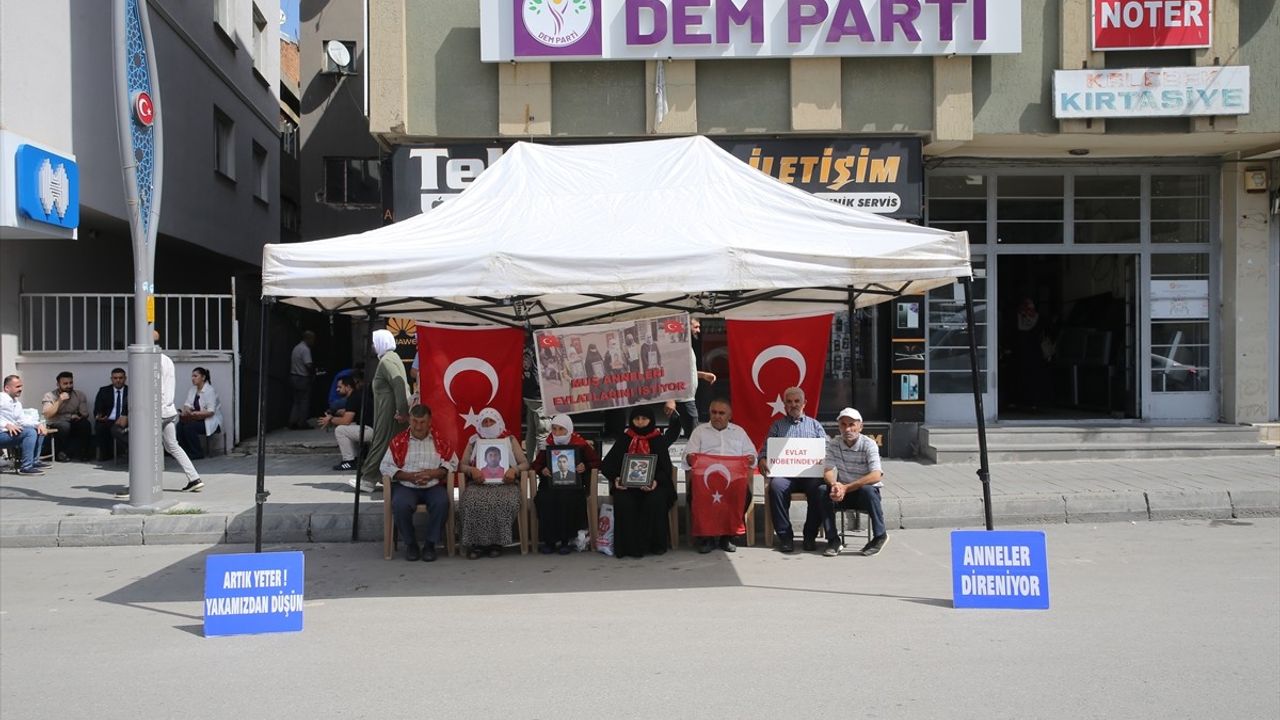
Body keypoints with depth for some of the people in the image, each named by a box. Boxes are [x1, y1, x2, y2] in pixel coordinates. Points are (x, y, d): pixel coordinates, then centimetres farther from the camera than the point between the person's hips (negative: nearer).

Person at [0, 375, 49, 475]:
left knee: (39, 430, 7)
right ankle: (26, 467, -28)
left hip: (12, 433, 10)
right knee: (30, 432, -27)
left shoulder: (17, 403, 20)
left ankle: (34, 461, 5)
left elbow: (22, 420, 13)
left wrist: (37, 424, -5)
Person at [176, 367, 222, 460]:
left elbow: (210, 412, -21)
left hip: (211, 421, -7)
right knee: (180, 425, -17)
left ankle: (197, 454, -14)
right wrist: (186, 411, -21)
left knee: (189, 427, -27)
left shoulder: (210, 391, -15)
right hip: (198, 419, 7)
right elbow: (187, 404, 3)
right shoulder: (192, 389, 10)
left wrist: (194, 414, -30)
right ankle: (185, 452, -8)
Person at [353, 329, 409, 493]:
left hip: (390, 412, -10)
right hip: (391, 411, 10)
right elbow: (400, 384, 21)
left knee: (381, 443, -4)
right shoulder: (392, 357, 18)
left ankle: (368, 480, 0)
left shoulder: (386, 361, -15)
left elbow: (399, 384, -26)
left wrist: (402, 410, -26)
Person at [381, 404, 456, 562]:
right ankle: (410, 543, -8)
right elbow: (385, 466, 1)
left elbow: (452, 463, 5)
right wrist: (409, 476, -12)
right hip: (406, 486, 0)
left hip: (433, 486, 0)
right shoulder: (398, 441, 5)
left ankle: (430, 544, -12)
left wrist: (433, 474, -13)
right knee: (400, 505, -32)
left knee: (442, 502, -32)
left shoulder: (440, 440, 7)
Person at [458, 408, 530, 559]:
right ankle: (476, 543, -23)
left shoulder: (510, 439, 15)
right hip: (479, 483, 1)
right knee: (471, 502, -34)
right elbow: (462, 465, 13)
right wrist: (471, 470, -10)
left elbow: (525, 463, 10)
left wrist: (515, 469, -12)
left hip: (505, 482, -1)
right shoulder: (473, 440, 18)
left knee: (505, 502, -36)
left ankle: (497, 542, -23)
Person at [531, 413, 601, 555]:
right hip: (551, 484, 2)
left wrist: (586, 467, -9)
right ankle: (549, 540, -17)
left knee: (567, 499, -33)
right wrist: (542, 470, -5)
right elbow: (536, 464, 16)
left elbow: (595, 462, 11)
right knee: (544, 500, -30)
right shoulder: (547, 445, 7)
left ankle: (566, 540, -17)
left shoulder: (580, 444, 3)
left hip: (574, 484, -2)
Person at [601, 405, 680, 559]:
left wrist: (656, 481, -22)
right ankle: (629, 545, -22)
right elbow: (608, 463, 7)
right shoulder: (624, 439, 12)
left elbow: (665, 467, -1)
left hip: (653, 484, -1)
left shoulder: (659, 440, 8)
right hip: (627, 484, 1)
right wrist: (616, 478, -14)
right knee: (623, 501, -31)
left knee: (656, 500, -33)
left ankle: (656, 544, -17)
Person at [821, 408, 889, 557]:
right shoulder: (833, 444, -3)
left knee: (867, 490, -36)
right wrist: (835, 486, -33)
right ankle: (833, 539, -17)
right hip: (844, 493, 3)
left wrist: (846, 488, -33)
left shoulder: (869, 445, -14)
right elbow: (828, 472, -8)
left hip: (867, 492, -3)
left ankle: (880, 536, -17)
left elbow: (876, 476, -26)